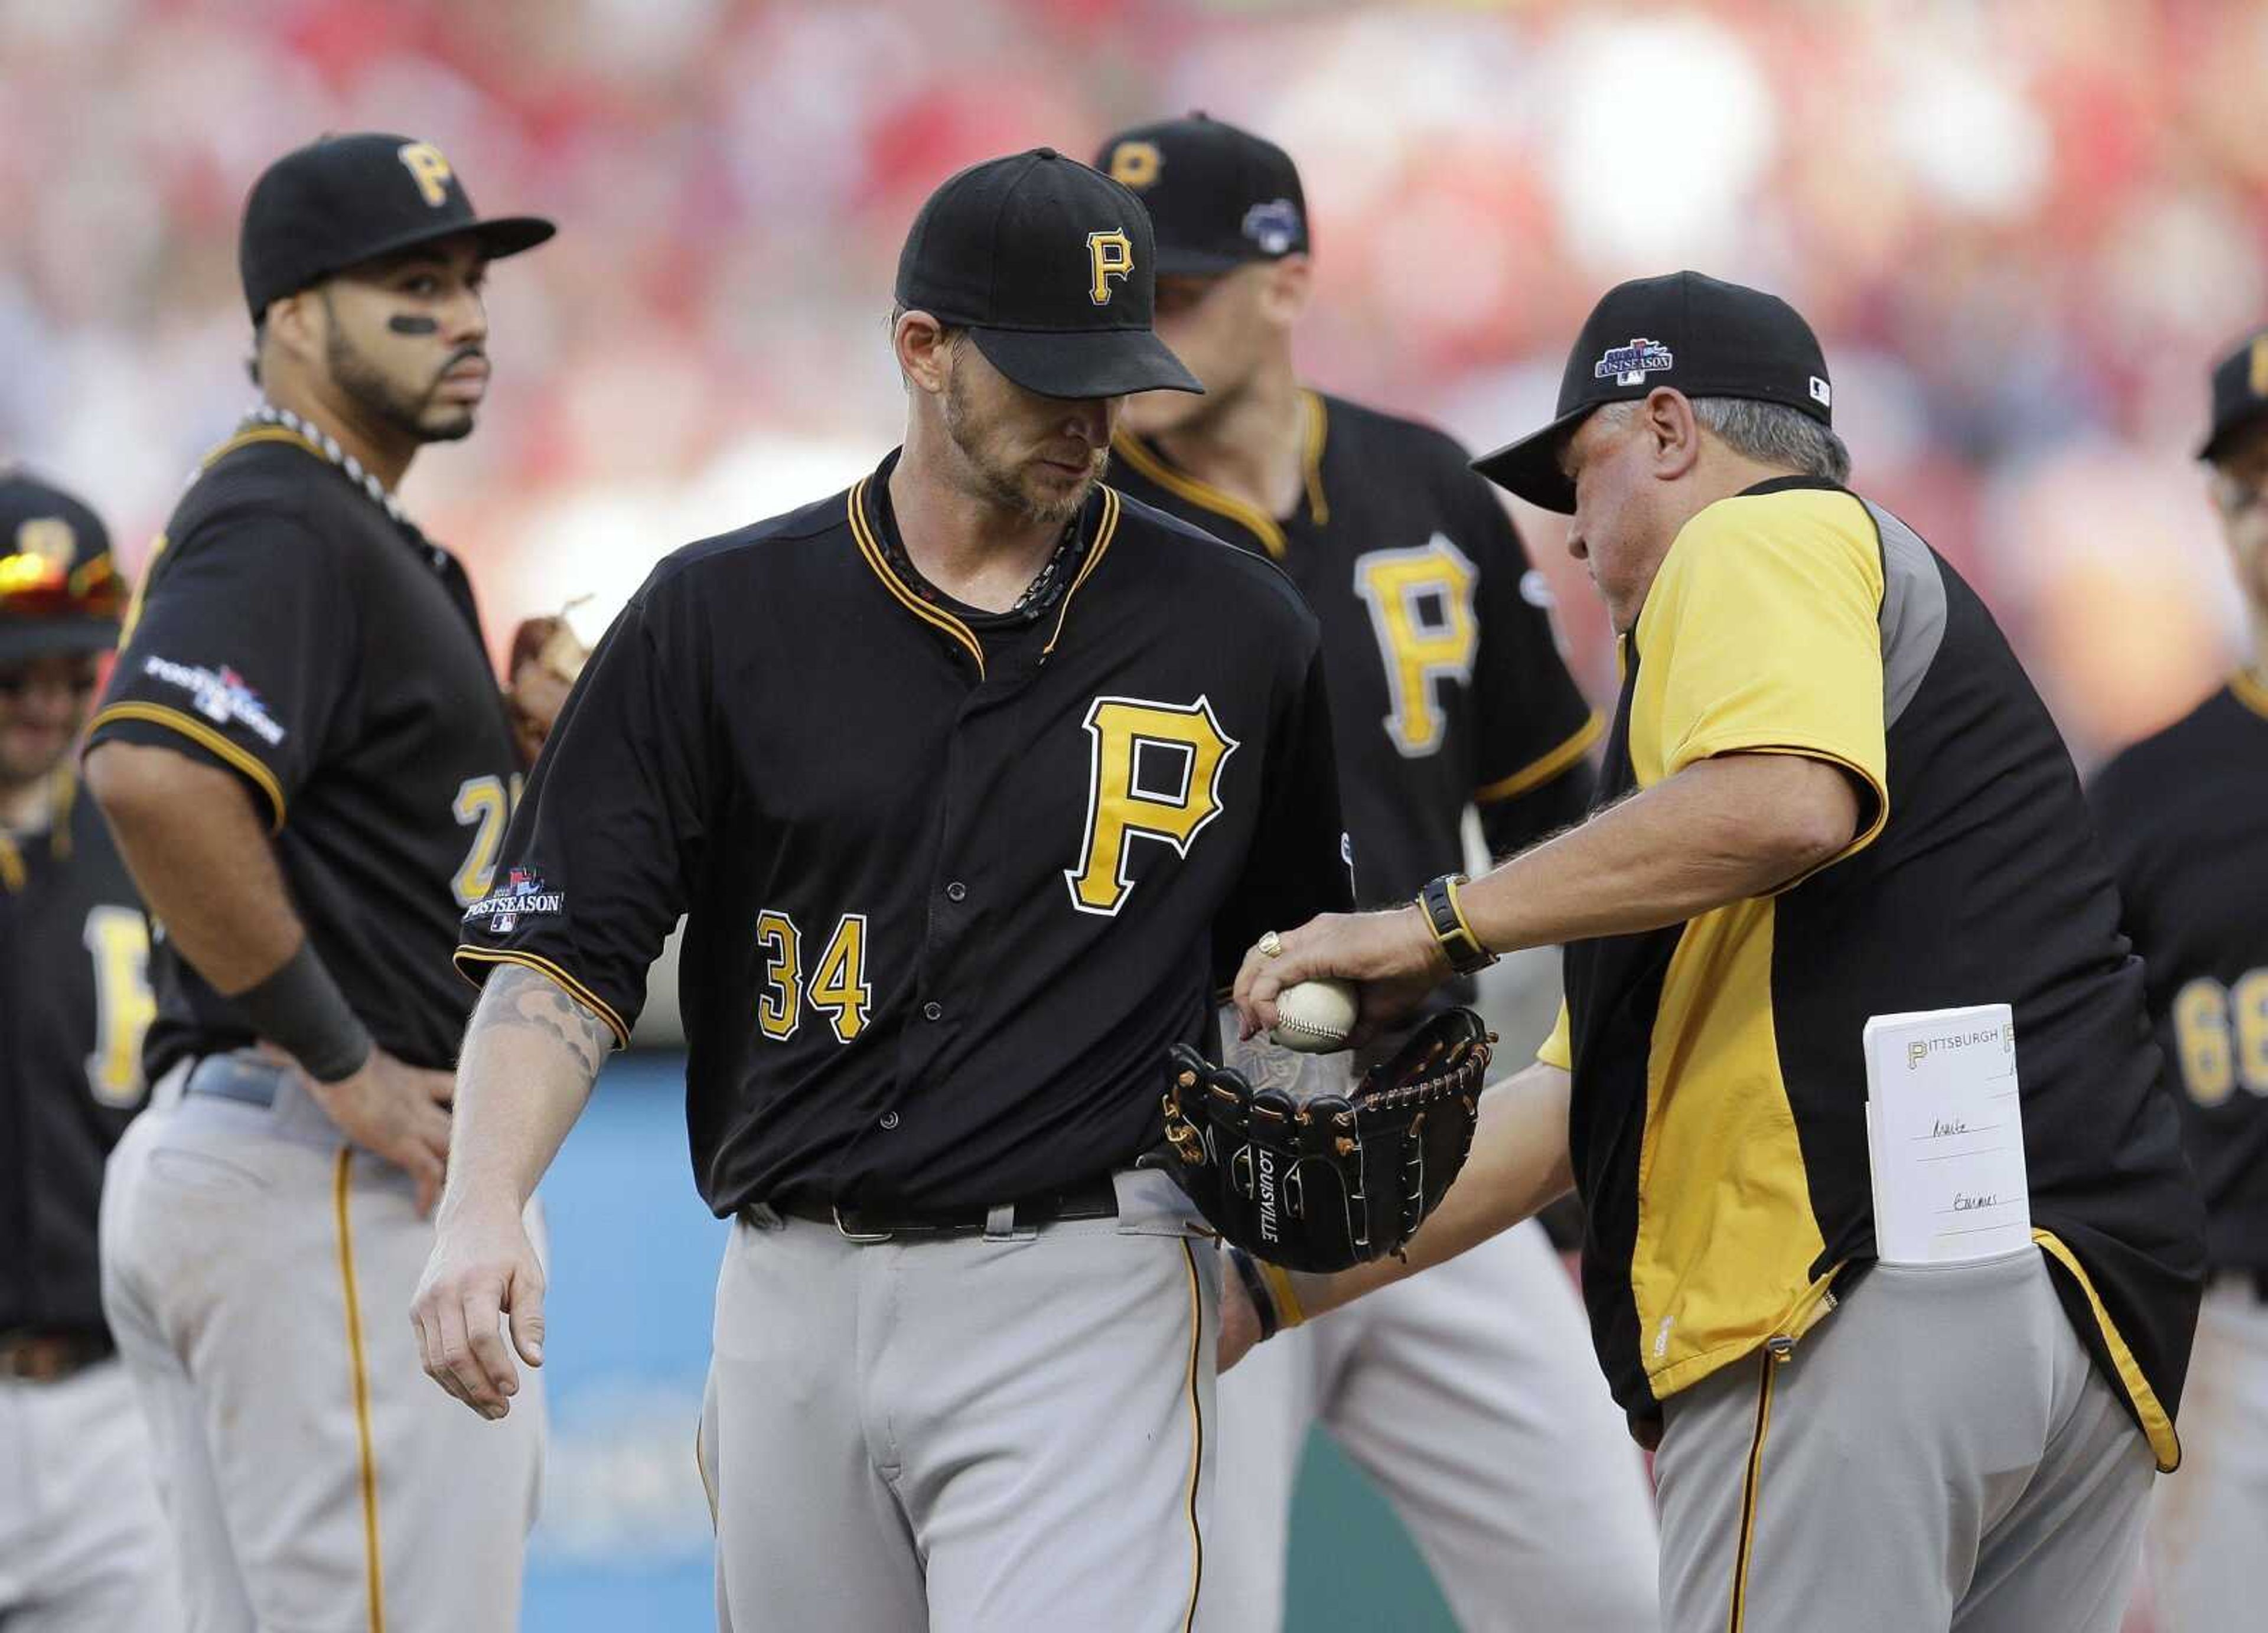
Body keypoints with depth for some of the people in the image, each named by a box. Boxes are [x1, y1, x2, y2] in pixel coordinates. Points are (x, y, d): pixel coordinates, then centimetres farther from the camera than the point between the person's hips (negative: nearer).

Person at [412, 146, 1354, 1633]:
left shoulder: (1235, 630, 6)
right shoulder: (722, 617, 4)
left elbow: (1298, 951, 19)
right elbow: (567, 951, 0)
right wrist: (487, 1205, -16)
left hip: (1083, 1300, -2)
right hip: (794, 1289, 2)